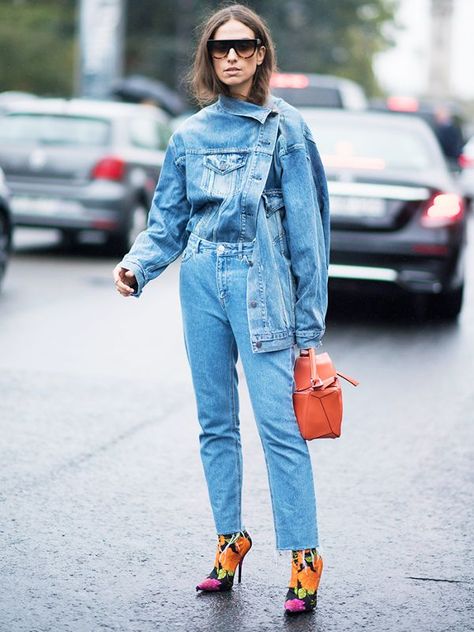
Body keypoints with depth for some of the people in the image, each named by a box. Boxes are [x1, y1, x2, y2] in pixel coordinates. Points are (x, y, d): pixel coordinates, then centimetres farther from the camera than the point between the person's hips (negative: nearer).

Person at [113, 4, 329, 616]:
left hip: (261, 283, -4)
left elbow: (305, 226, -1)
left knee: (279, 422, -10)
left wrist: (309, 321, -3)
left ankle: (304, 557, -6)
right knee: (216, 422, 10)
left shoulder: (284, 127, 0)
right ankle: (230, 540, 22)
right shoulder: (190, 135, 10)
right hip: (201, 283, 4)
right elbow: (168, 221, 12)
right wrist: (136, 266, -9)